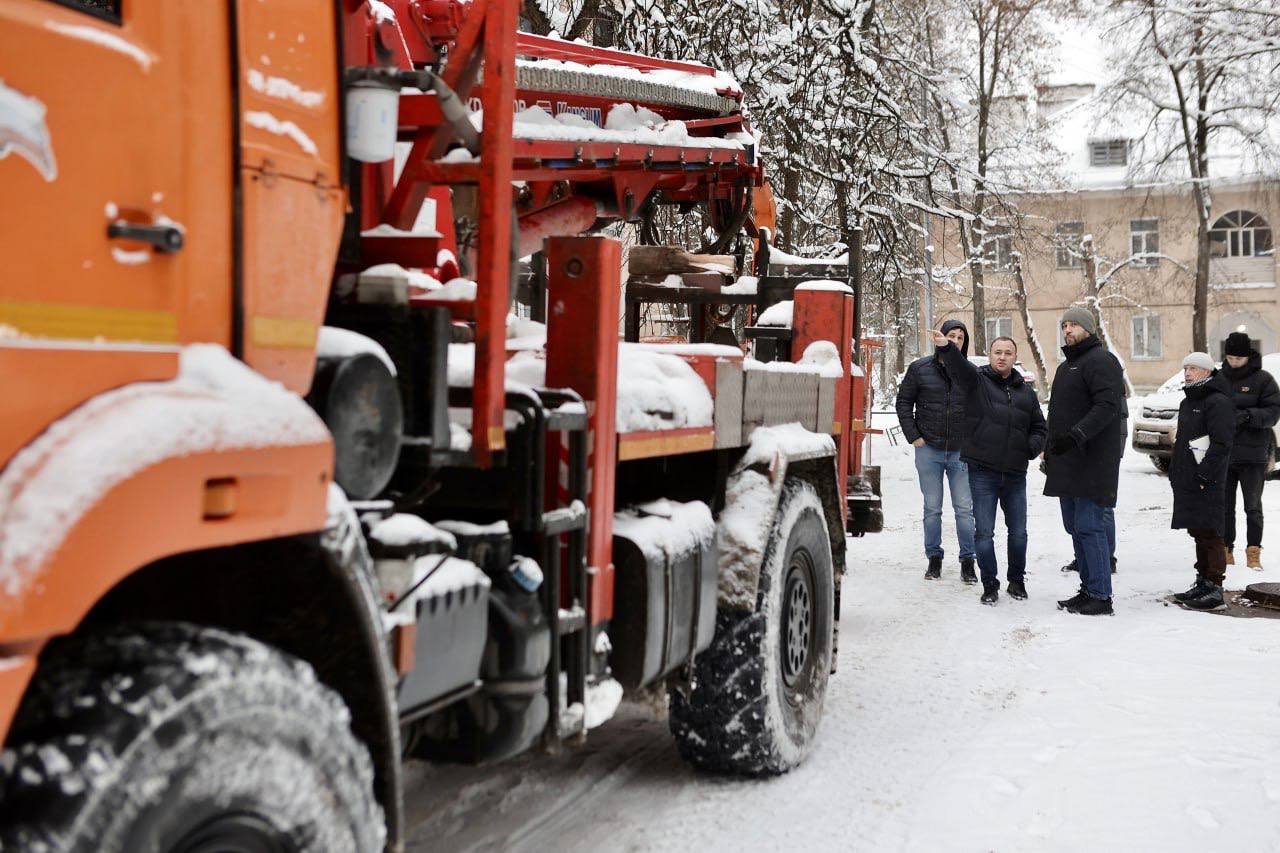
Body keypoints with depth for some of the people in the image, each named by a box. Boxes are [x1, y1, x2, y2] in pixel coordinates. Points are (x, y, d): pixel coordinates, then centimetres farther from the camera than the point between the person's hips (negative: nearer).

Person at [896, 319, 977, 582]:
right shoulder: (920, 368, 1)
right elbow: (903, 402, 7)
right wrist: (913, 436, 0)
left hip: (961, 451, 0)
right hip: (929, 449, 0)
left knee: (964, 509, 2)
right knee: (932, 509, 7)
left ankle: (967, 560, 12)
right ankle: (934, 558, 18)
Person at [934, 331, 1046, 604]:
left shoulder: (1025, 392, 13)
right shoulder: (977, 379, 0)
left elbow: (1038, 426, 22)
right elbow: (958, 365, -22)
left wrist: (1033, 446, -1)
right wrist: (945, 347, -43)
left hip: (1015, 474, 4)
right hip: (982, 472, -3)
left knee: (1018, 531, 11)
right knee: (984, 532, 0)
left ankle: (1017, 580, 29)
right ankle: (989, 585, 11)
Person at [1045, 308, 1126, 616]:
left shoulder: (1101, 360, -8)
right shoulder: (1066, 367, 22)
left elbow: (1108, 405, -21)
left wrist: (1076, 435, -30)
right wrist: (1050, 451, 22)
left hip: (1092, 462, -10)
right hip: (1068, 463, 10)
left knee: (1089, 527, -10)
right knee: (1075, 526, 11)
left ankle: (1100, 597, -6)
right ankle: (1088, 590, 18)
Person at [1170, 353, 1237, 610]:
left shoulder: (1218, 402, -11)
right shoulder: (1188, 402, 20)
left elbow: (1221, 444, -18)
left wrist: (1204, 475, -21)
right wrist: (1175, 472, 19)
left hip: (1207, 483, -10)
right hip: (1187, 482, 10)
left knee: (1209, 534, -8)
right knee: (1197, 532, 14)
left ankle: (1214, 588, -5)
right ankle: (1203, 583, 22)